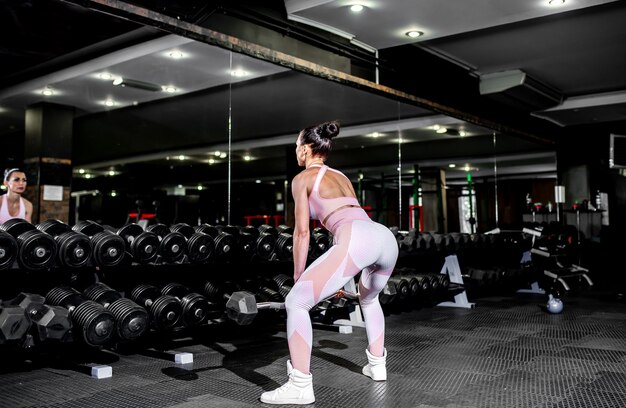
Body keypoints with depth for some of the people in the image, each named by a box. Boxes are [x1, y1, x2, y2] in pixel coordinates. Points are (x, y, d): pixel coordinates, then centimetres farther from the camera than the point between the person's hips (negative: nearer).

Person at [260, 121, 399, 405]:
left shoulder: (302, 178, 14)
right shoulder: (341, 176, 34)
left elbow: (302, 232, 9)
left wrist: (298, 278, 17)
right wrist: (341, 277, 42)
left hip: (357, 241, -8)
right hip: (386, 238, 9)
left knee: (296, 303, 0)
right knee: (368, 298, 37)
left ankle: (300, 386, -1)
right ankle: (377, 366, 40)